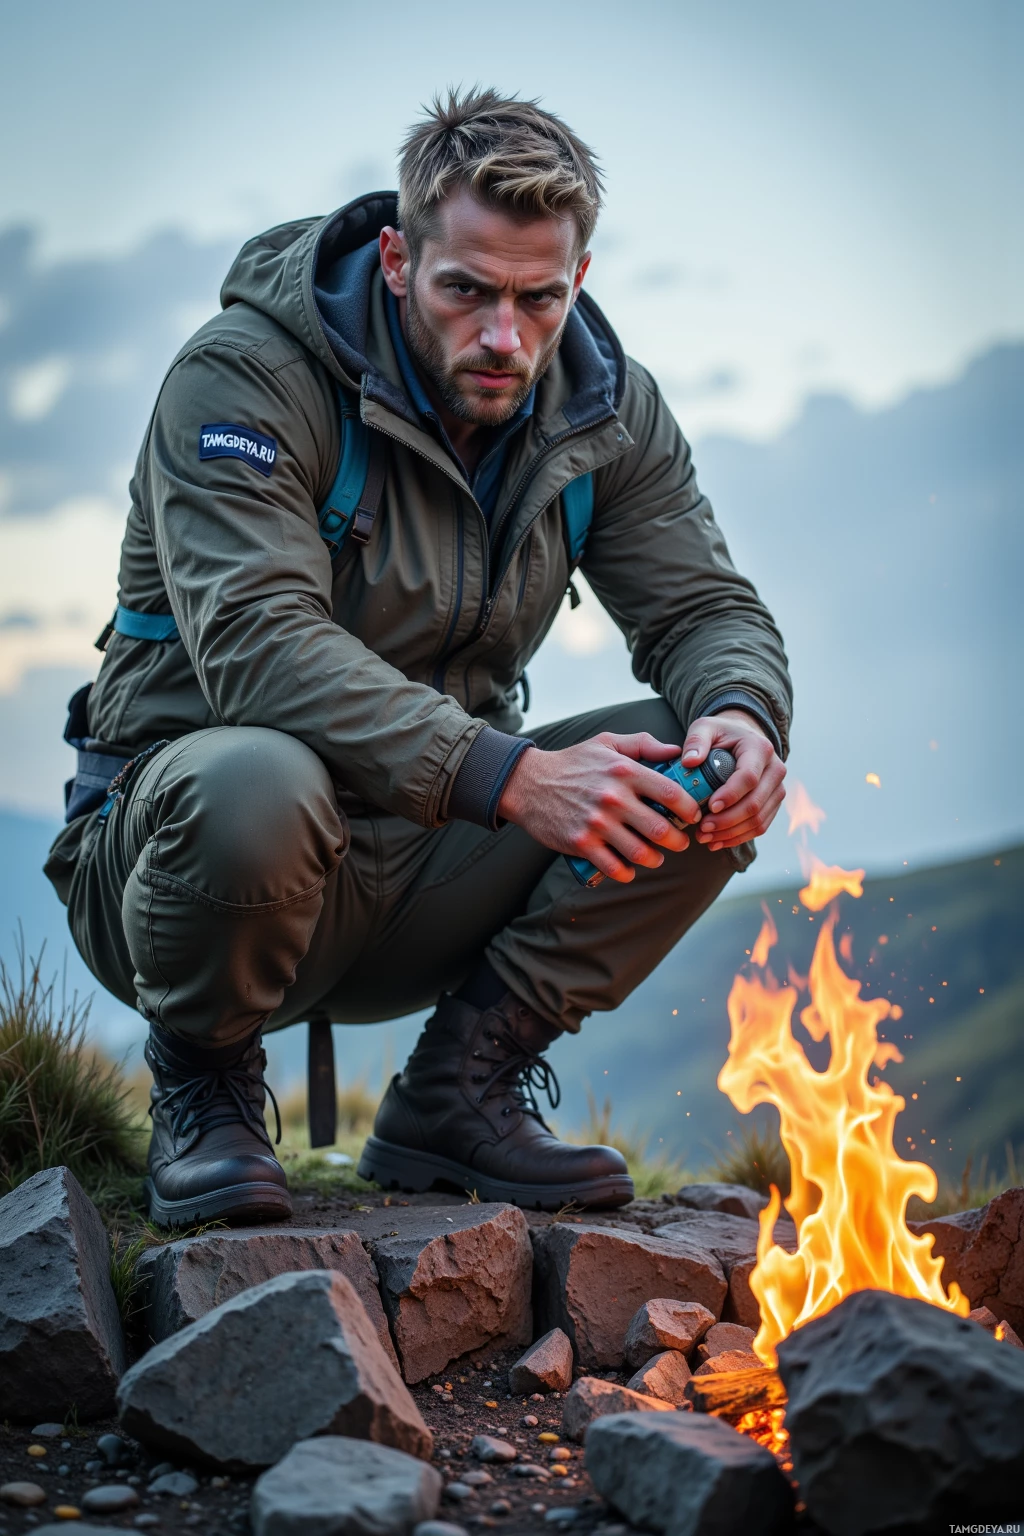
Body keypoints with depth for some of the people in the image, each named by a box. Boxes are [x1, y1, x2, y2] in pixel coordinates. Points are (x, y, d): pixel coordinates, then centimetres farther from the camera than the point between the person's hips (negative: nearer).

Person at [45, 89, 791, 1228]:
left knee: (708, 765, -13)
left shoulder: (605, 409, 1)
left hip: (427, 868, 5)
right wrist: (509, 776, -42)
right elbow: (257, 642, -31)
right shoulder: (246, 374, -18)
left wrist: (741, 715, -27)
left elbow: (705, 609, 0)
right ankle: (205, 1088, -7)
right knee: (259, 784, -41)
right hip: (171, 838, -5)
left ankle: (459, 1092, -1)